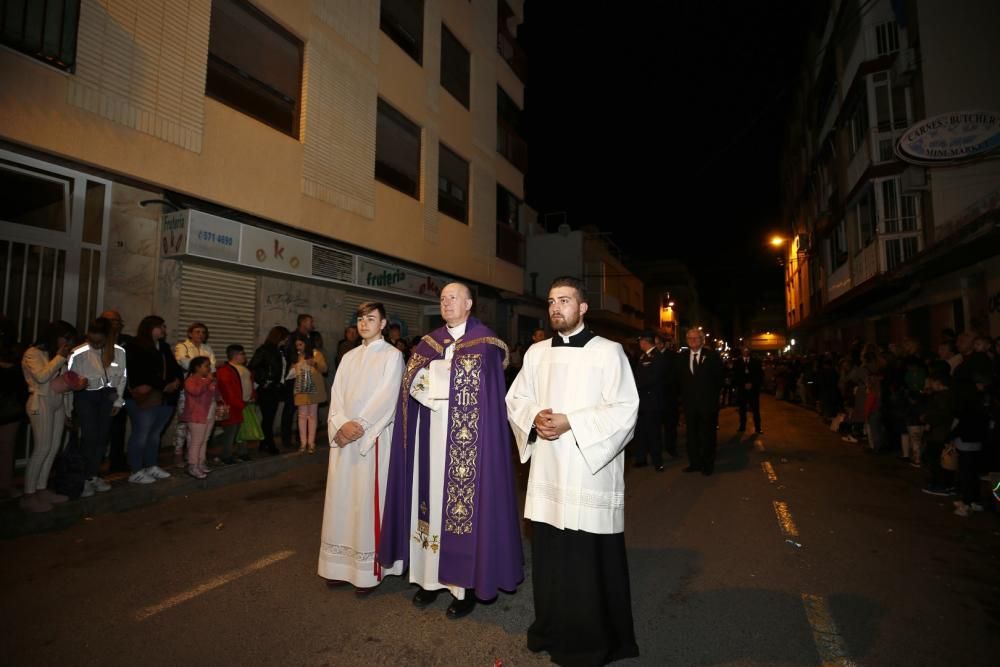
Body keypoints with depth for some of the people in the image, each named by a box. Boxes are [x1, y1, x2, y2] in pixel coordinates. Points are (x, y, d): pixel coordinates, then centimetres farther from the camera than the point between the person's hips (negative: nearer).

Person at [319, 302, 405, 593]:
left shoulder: (392, 355, -1)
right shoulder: (349, 357, 15)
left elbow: (387, 397, -11)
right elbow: (336, 394, 7)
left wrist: (359, 425, -15)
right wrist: (341, 424, -9)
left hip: (374, 437, -5)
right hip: (344, 437, 5)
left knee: (367, 499, -1)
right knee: (342, 498, 8)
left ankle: (369, 569, 10)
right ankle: (342, 564, 20)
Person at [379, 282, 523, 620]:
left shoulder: (485, 344, -3)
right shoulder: (428, 342, 12)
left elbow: (489, 396, -9)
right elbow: (411, 383, 4)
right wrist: (437, 379, -12)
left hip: (467, 440, -5)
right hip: (432, 437, 5)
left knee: (464, 499, -1)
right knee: (432, 499, 9)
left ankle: (466, 584, 12)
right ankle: (432, 577, 23)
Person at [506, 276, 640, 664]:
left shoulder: (608, 352, -5)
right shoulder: (536, 352, 10)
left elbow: (625, 410, -10)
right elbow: (515, 399, 13)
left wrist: (570, 422, -18)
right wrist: (535, 417, -9)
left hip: (590, 470, -4)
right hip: (547, 470, 4)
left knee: (591, 559, 3)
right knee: (548, 556, 13)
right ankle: (552, 630, 33)